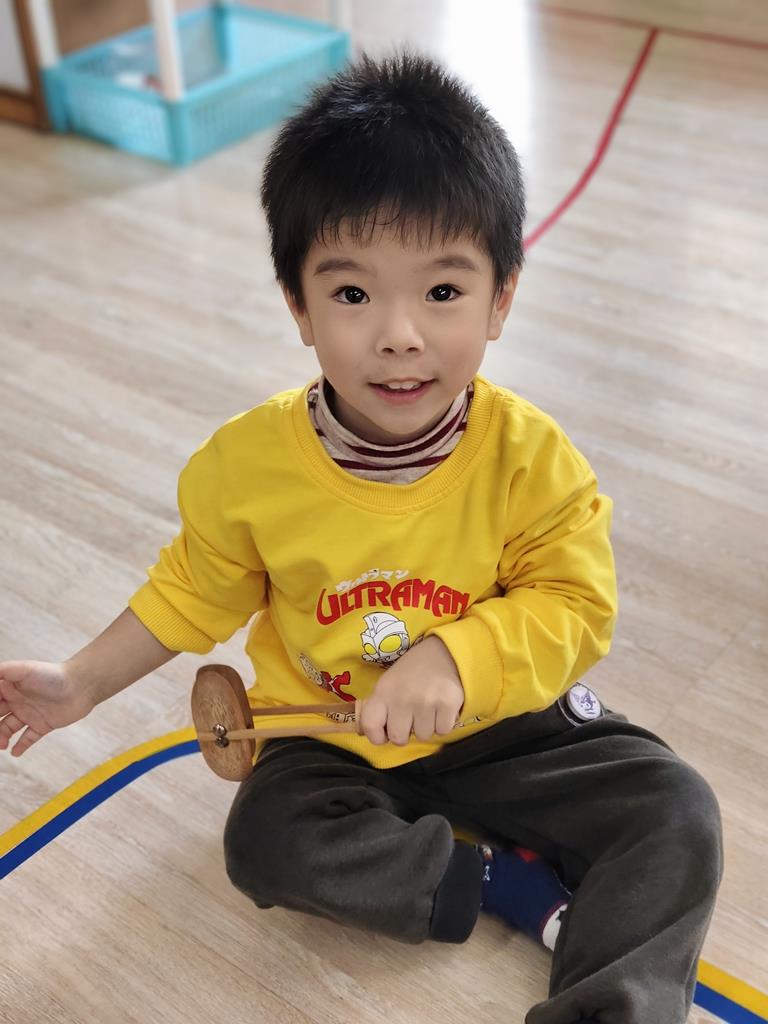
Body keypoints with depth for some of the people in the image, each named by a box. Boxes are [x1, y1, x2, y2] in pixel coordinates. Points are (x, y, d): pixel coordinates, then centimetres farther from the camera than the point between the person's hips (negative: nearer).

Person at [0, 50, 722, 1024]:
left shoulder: (532, 459, -19)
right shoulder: (249, 463, -15)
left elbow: (576, 603, -17)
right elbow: (197, 588, 2)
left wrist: (455, 659, -33)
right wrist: (82, 681, 2)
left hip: (506, 722, -1)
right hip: (331, 740, 2)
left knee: (676, 814, -17)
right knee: (265, 840, -25)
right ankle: (514, 881, -13)